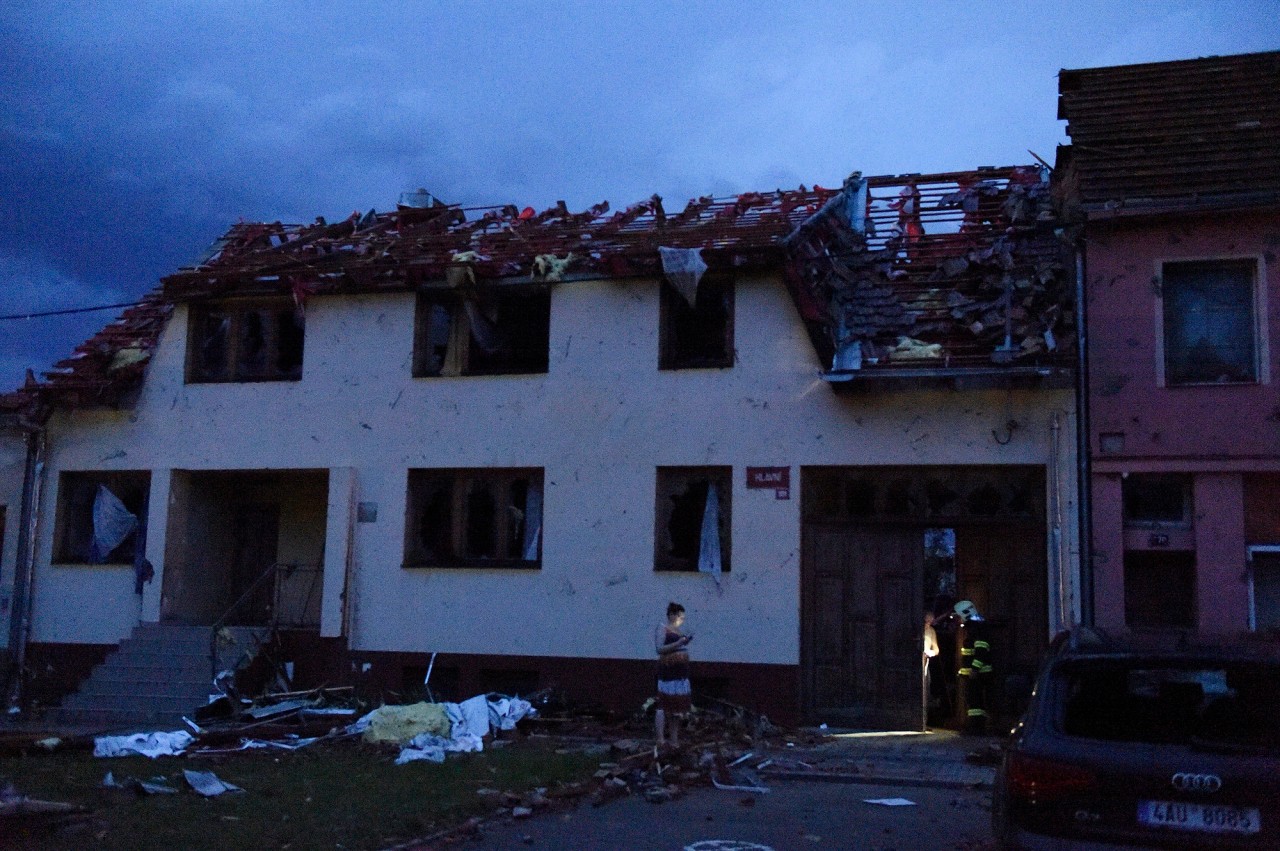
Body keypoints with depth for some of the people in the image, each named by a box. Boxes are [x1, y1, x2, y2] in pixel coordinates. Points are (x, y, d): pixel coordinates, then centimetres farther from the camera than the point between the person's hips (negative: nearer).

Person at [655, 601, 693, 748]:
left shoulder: (677, 630, 18)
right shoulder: (662, 628, -3)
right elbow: (659, 649, -14)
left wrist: (686, 641, 7)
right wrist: (678, 643, -18)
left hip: (681, 672, 8)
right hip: (668, 671, -8)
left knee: (678, 705, 9)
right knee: (664, 704, -9)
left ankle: (674, 738, 14)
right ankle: (661, 738, -9)